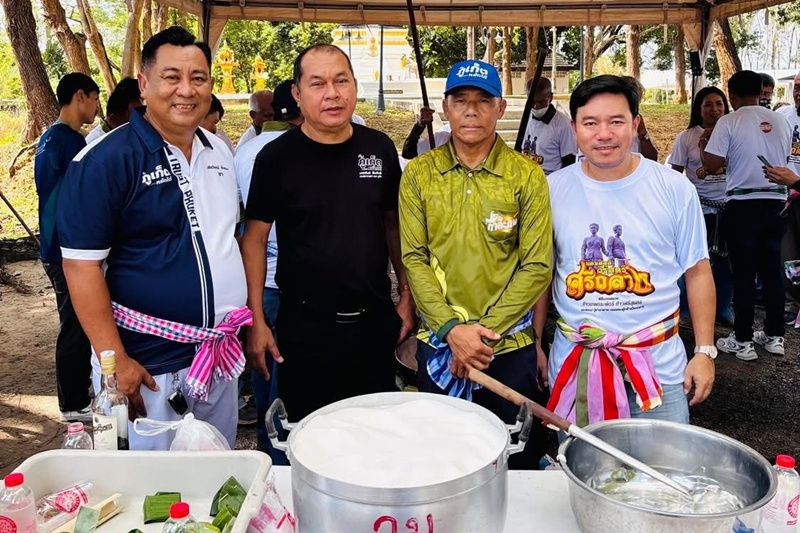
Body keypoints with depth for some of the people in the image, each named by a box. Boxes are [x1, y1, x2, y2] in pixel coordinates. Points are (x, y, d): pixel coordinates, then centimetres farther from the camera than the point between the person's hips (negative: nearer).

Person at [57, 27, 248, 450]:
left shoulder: (220, 152, 6)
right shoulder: (104, 160, -14)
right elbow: (82, 264, -15)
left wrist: (247, 321, 13)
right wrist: (115, 360, -18)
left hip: (220, 356, 6)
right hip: (148, 365, -6)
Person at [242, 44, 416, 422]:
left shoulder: (380, 149, 1)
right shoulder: (277, 157, -7)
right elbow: (254, 239, -3)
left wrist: (406, 296, 7)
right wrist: (256, 321, -7)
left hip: (376, 321, 3)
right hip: (306, 326, -3)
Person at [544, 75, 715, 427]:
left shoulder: (674, 189, -5)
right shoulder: (553, 190, -3)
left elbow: (697, 271, 2)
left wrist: (705, 351, 0)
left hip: (658, 362, 0)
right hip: (574, 364, 1)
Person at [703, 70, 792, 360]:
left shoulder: (729, 122, -9)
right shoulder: (781, 122, 7)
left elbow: (712, 164, -13)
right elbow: (782, 158, 18)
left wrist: (704, 145, 6)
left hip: (743, 204, -4)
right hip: (776, 201, 5)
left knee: (744, 273, 1)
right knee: (772, 270, 12)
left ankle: (742, 341, 6)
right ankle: (774, 335, 21)